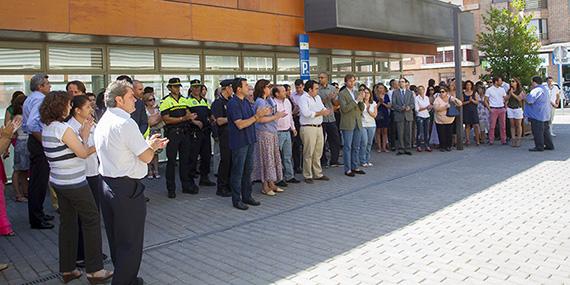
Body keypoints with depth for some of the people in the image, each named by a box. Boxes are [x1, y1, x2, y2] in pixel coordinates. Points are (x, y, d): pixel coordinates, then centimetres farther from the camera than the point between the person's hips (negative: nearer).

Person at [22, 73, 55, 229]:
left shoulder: (29, 99, 17)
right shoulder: (40, 99, -16)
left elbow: (24, 125, 21)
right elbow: (32, 124, -28)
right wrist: (42, 141, -20)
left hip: (33, 140, 11)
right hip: (40, 142, -11)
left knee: (35, 179, 17)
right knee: (40, 180, -5)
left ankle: (37, 214, 28)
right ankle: (36, 219, 1)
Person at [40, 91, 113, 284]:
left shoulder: (47, 128, 8)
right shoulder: (63, 128, -19)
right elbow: (83, 153, -13)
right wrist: (84, 135, 0)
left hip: (58, 181, 9)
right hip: (74, 183, -9)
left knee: (67, 222, 15)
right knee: (91, 220, 2)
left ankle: (67, 270, 23)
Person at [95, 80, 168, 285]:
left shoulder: (103, 122, 11)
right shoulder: (126, 124, -18)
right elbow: (146, 157, -15)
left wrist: (150, 145, 15)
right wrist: (152, 145, 5)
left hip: (107, 184, 10)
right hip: (127, 189, -10)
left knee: (115, 238, 20)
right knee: (130, 241, 4)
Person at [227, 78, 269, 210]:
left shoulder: (246, 102, 12)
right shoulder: (233, 103, -16)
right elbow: (240, 124, -22)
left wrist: (261, 114, -1)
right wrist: (257, 116, -21)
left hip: (249, 140, 9)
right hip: (239, 142, -8)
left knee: (248, 170, 14)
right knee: (238, 172, 0)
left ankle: (247, 196, 25)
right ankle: (236, 200, 10)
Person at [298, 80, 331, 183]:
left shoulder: (318, 97, 17)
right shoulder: (303, 98, -9)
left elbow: (323, 109, 18)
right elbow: (306, 113, -22)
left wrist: (326, 111, -6)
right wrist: (320, 113, -17)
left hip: (319, 127, 8)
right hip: (308, 128, -8)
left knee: (318, 152, 13)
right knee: (308, 154, -2)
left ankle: (318, 174, 23)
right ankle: (307, 176, 7)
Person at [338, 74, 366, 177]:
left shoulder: (357, 92, 12)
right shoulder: (342, 94, -6)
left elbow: (362, 108, 10)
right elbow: (344, 108, -17)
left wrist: (361, 100, -9)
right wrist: (356, 100, -20)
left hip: (358, 123, 6)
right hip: (347, 124, -6)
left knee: (356, 147, 11)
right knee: (347, 147, -1)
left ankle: (355, 167, 20)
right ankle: (347, 169, 5)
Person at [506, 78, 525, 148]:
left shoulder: (520, 90, -1)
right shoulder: (509, 90, 11)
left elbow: (519, 99, -12)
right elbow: (506, 99, 5)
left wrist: (513, 94, -12)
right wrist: (510, 93, -7)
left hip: (517, 108, -4)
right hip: (510, 109, 4)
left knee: (518, 125, 0)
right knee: (512, 125, 3)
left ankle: (519, 139, 6)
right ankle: (513, 139, 6)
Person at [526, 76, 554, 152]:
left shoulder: (536, 90, -16)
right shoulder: (545, 89, 18)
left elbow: (529, 100, -22)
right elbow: (549, 101, 28)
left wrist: (524, 97, -6)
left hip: (538, 115, -10)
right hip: (546, 115, 10)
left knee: (537, 131, -4)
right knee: (545, 131, 15)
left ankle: (539, 146, -1)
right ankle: (549, 145, 19)